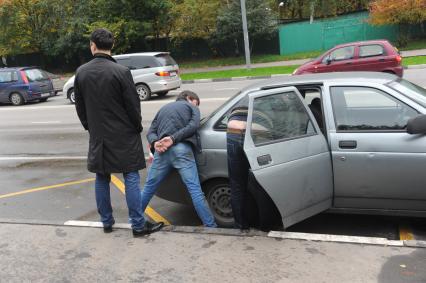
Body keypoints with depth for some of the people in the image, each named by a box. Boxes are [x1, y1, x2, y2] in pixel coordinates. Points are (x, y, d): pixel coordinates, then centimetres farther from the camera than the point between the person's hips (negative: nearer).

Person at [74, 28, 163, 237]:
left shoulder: (81, 73, 1)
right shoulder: (121, 72, -15)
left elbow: (80, 107, 8)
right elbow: (133, 105, -11)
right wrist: (138, 127, 6)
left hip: (97, 136, 5)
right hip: (123, 135, -4)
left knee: (101, 178, 14)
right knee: (131, 178, 1)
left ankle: (106, 222, 24)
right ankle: (138, 225, 5)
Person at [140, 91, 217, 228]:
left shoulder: (164, 108, 31)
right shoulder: (191, 107, 18)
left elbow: (151, 131, 19)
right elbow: (193, 125, -3)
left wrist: (155, 143, 0)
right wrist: (173, 138, -10)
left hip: (162, 150, 4)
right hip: (181, 149, -4)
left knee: (149, 187, 17)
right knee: (195, 190, -6)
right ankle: (211, 226, -5)